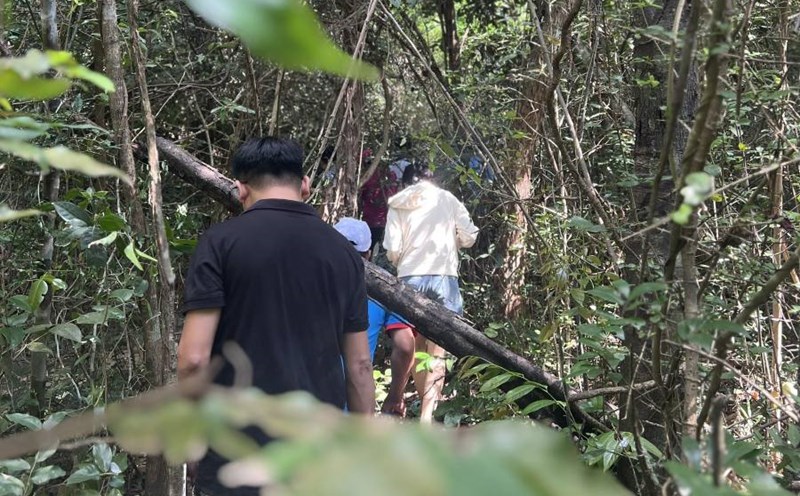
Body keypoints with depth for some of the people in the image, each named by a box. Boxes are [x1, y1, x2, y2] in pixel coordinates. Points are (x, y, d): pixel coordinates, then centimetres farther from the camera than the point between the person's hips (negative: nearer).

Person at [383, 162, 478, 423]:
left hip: (409, 279, 2)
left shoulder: (398, 205, 7)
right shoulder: (446, 199, 6)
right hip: (442, 276, -1)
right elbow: (469, 237, 3)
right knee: (436, 352, -2)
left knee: (417, 346, 16)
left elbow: (392, 251, 0)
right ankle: (426, 416, -12)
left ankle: (429, 403, 24)